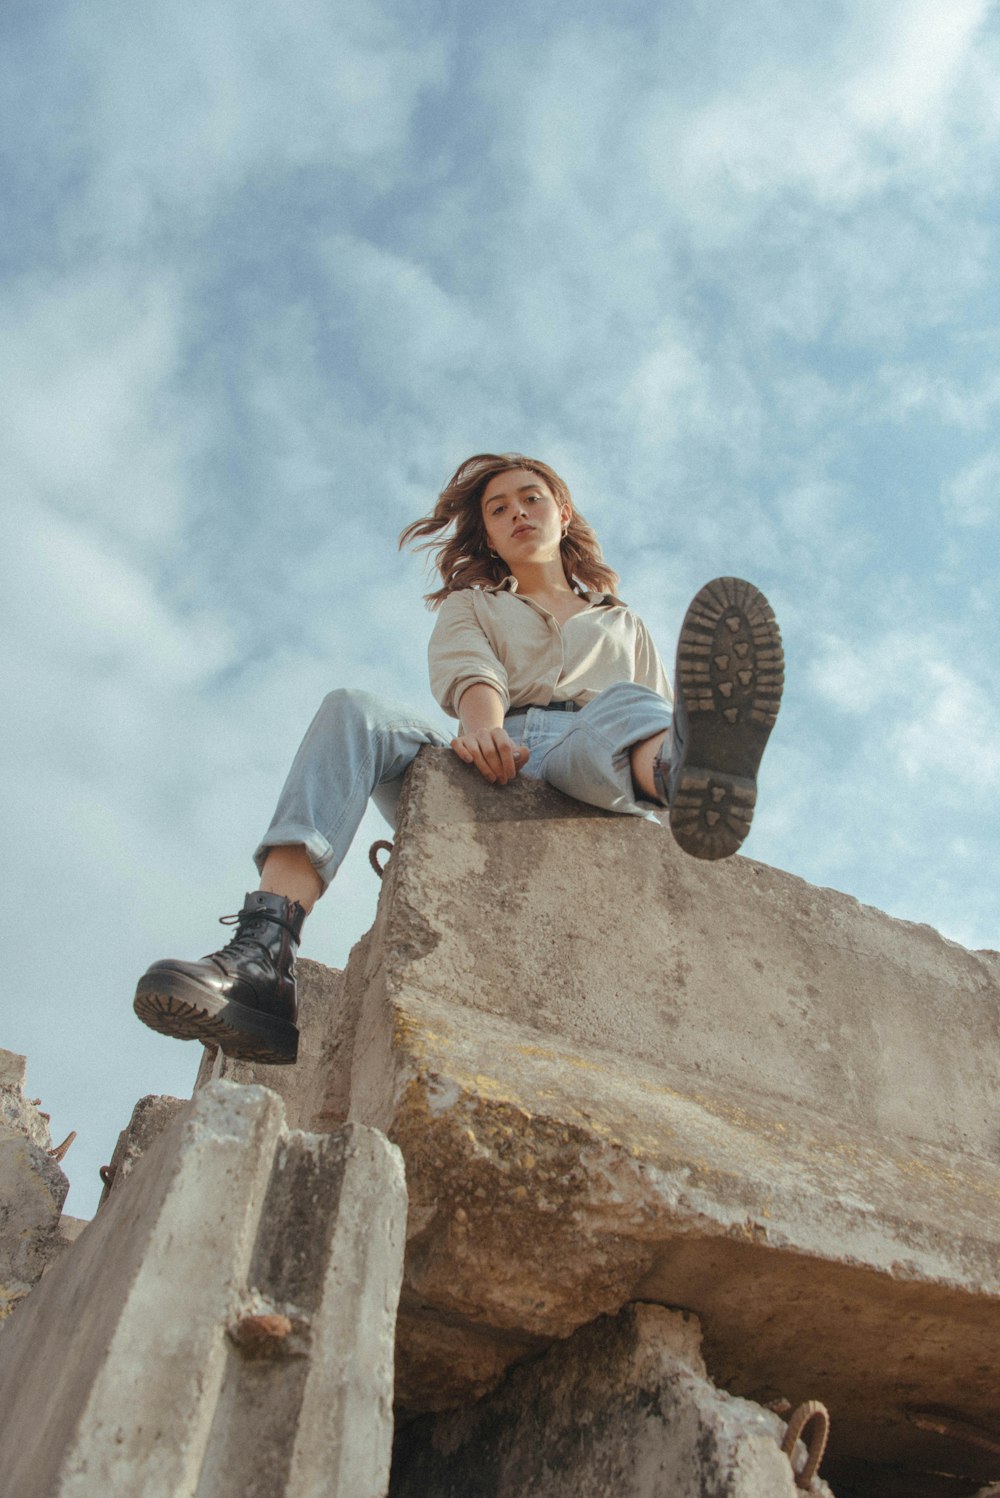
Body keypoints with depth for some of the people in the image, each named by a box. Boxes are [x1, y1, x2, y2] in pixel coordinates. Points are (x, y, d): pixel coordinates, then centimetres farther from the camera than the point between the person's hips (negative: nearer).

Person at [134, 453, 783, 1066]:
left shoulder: (624, 623, 37)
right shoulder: (470, 605, 32)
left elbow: (658, 716, 23)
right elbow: (471, 675, 7)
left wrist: (680, 759, -4)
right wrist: (483, 730, -19)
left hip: (600, 778, 0)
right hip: (493, 770, 1)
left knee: (627, 706, -32)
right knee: (353, 711, -25)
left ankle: (690, 780, -71)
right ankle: (263, 958, -43)